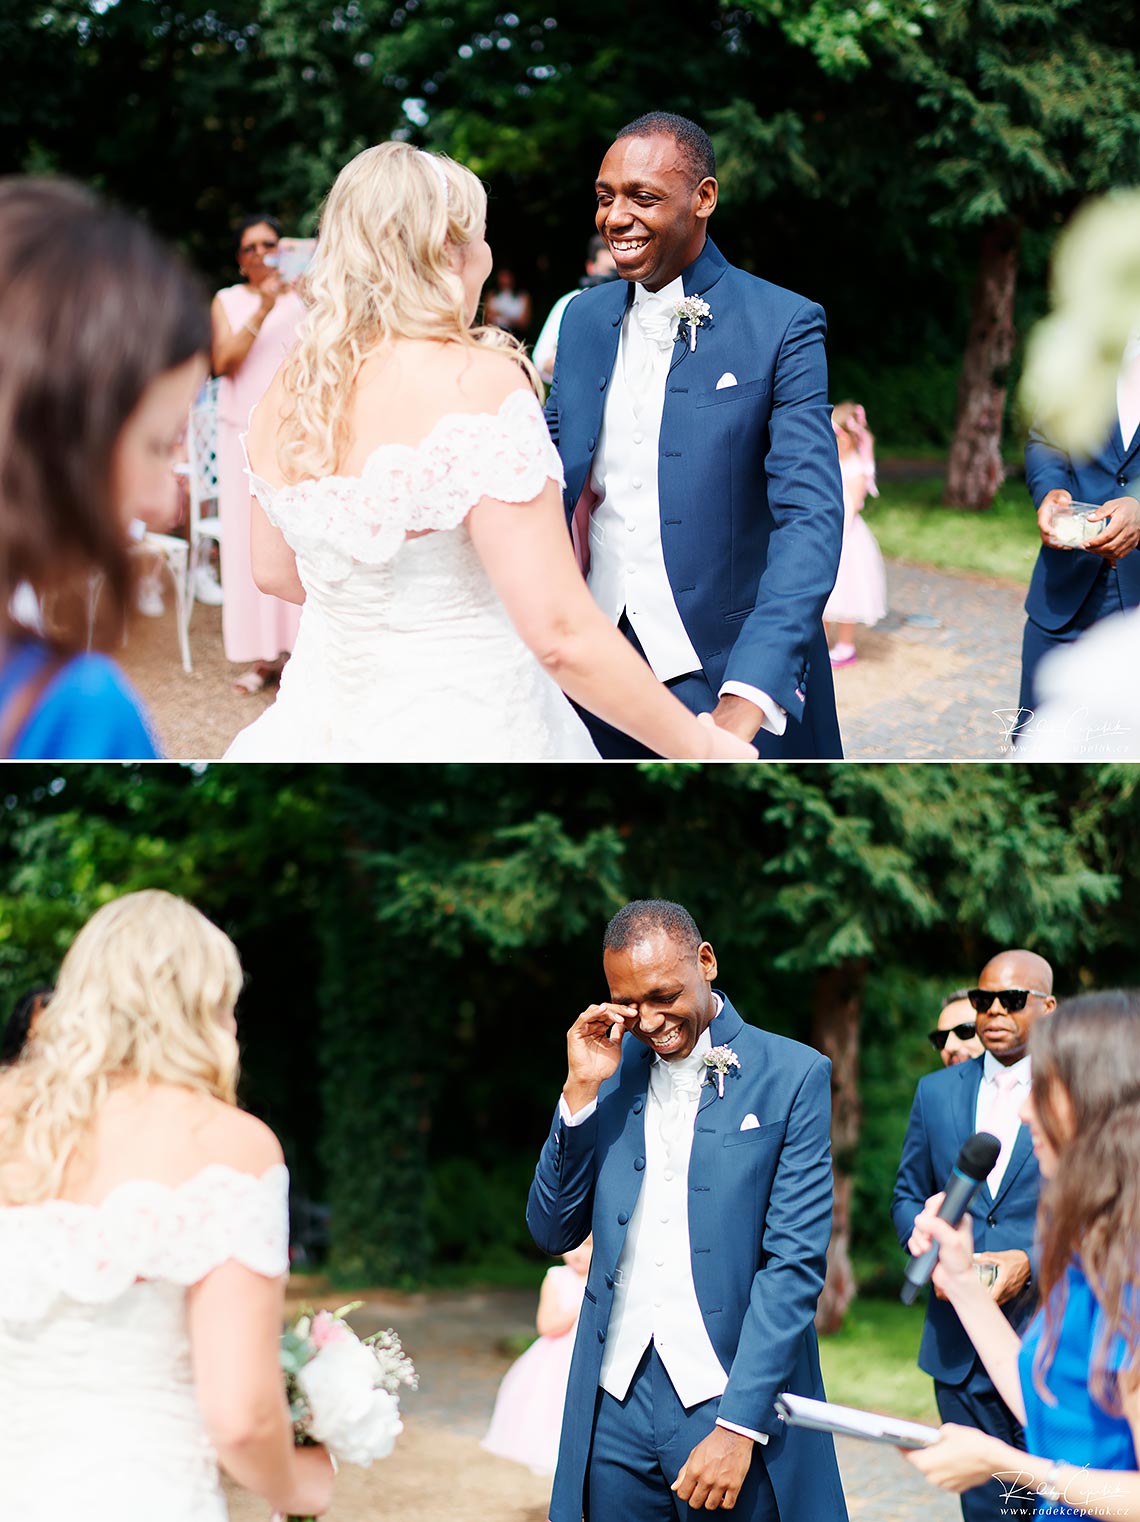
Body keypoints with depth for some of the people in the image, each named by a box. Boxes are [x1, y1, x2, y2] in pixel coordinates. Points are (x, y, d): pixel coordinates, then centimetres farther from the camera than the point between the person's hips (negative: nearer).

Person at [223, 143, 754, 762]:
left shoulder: (290, 386, 0)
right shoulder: (479, 384, -21)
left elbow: (273, 571, 14)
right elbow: (560, 634, -24)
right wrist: (700, 746, -15)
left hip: (325, 726, 7)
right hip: (462, 737, -7)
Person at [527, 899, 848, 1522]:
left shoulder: (795, 1077, -5)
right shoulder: (611, 1074, 8)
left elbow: (796, 1262, -9)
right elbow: (552, 1233, 6)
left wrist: (739, 1425, -16)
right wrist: (581, 1090, -5)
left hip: (732, 1401, -4)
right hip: (616, 1402, 4)